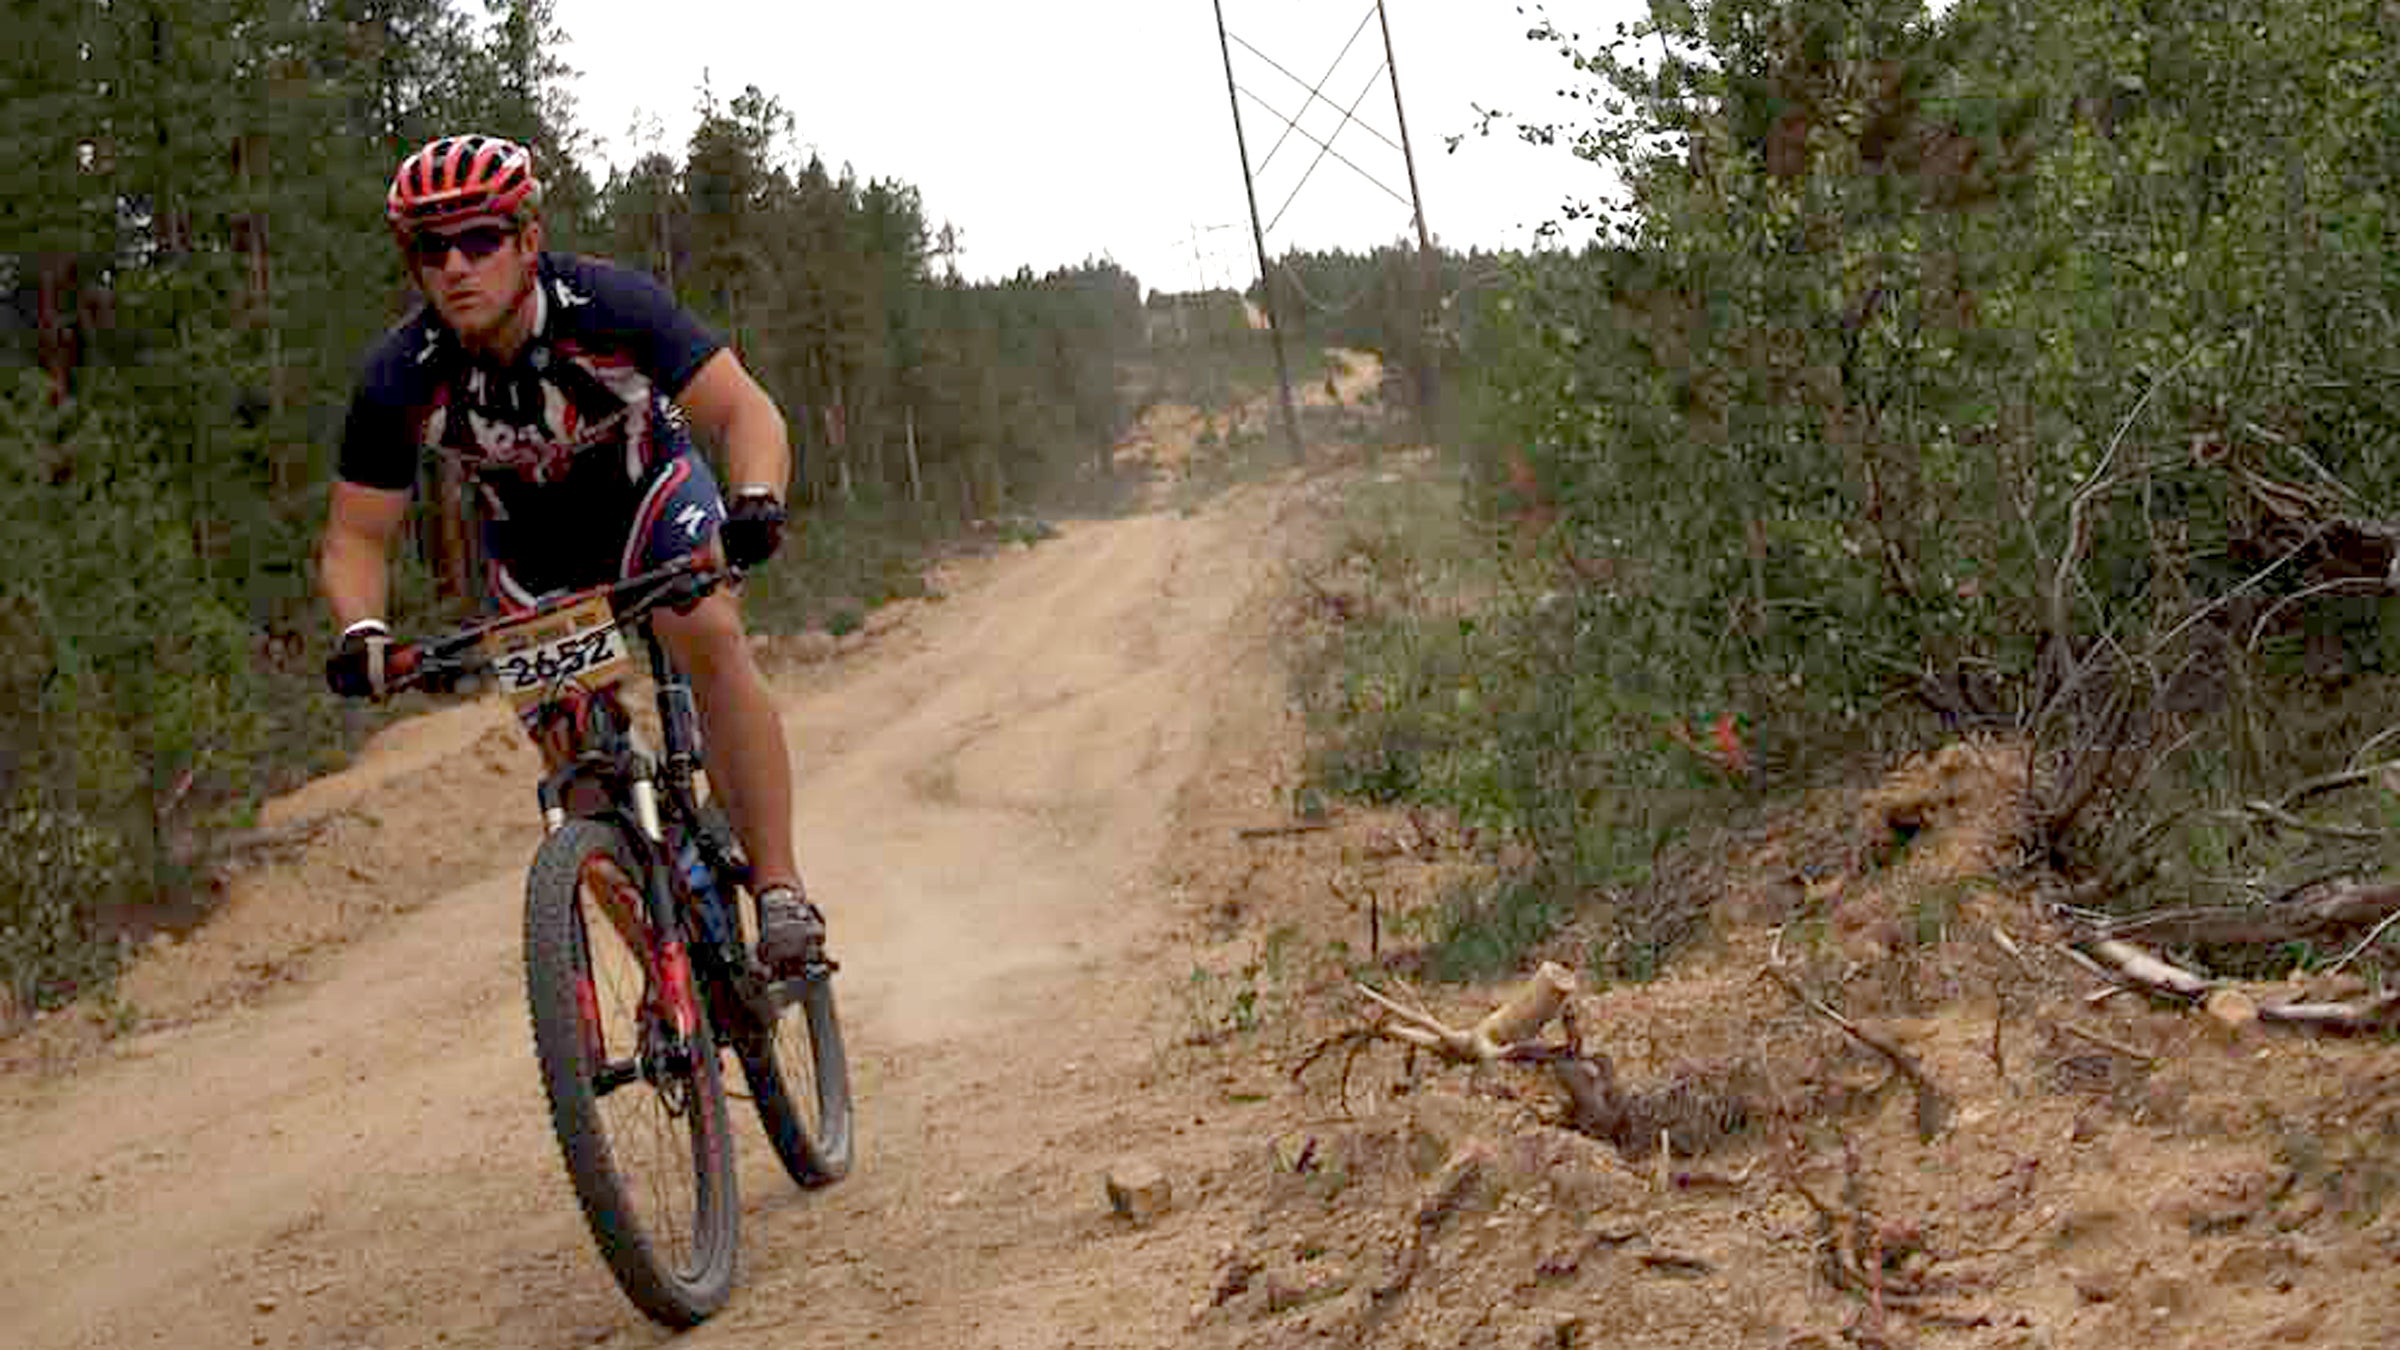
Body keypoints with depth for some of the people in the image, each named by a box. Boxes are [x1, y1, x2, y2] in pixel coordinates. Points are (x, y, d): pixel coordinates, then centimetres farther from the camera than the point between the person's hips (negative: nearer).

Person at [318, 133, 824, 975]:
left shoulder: (609, 306, -31)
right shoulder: (400, 380, -26)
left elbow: (744, 411, -30)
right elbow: (355, 536, -16)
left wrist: (757, 502, -50)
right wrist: (360, 632, -36)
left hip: (650, 494, -2)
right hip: (532, 550, 2)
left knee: (709, 639, -29)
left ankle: (779, 889, -27)